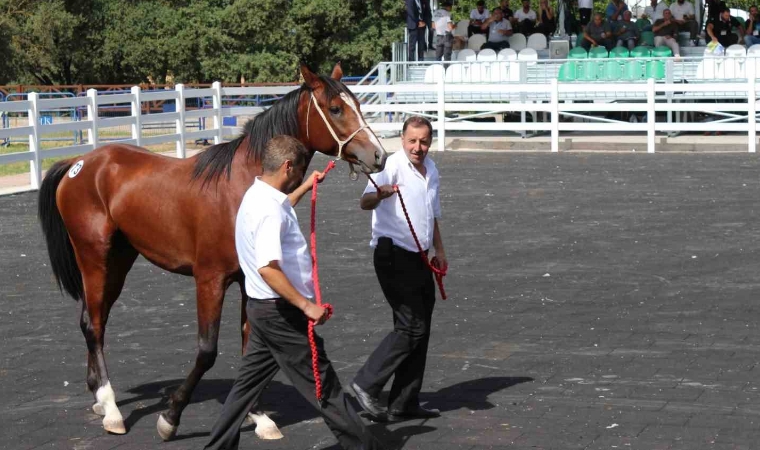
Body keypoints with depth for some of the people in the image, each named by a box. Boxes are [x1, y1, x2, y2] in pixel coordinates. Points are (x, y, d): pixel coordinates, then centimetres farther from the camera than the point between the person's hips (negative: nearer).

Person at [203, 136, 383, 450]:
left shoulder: (258, 197, 9)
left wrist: (305, 188, 40)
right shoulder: (269, 209, -23)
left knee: (249, 381, 15)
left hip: (263, 307, 10)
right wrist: (306, 306, -29)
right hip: (280, 311, -10)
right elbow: (268, 268, -32)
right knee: (322, 383, 0)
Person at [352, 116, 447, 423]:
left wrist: (439, 250, 25)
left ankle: (404, 403, 17)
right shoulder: (392, 166, -15)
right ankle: (366, 384, -2)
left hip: (419, 259, 8)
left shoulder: (431, 170, 11)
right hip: (394, 256, -8)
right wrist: (379, 194, -52)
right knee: (411, 326, -13)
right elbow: (365, 204, -32)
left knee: (420, 329, 10)